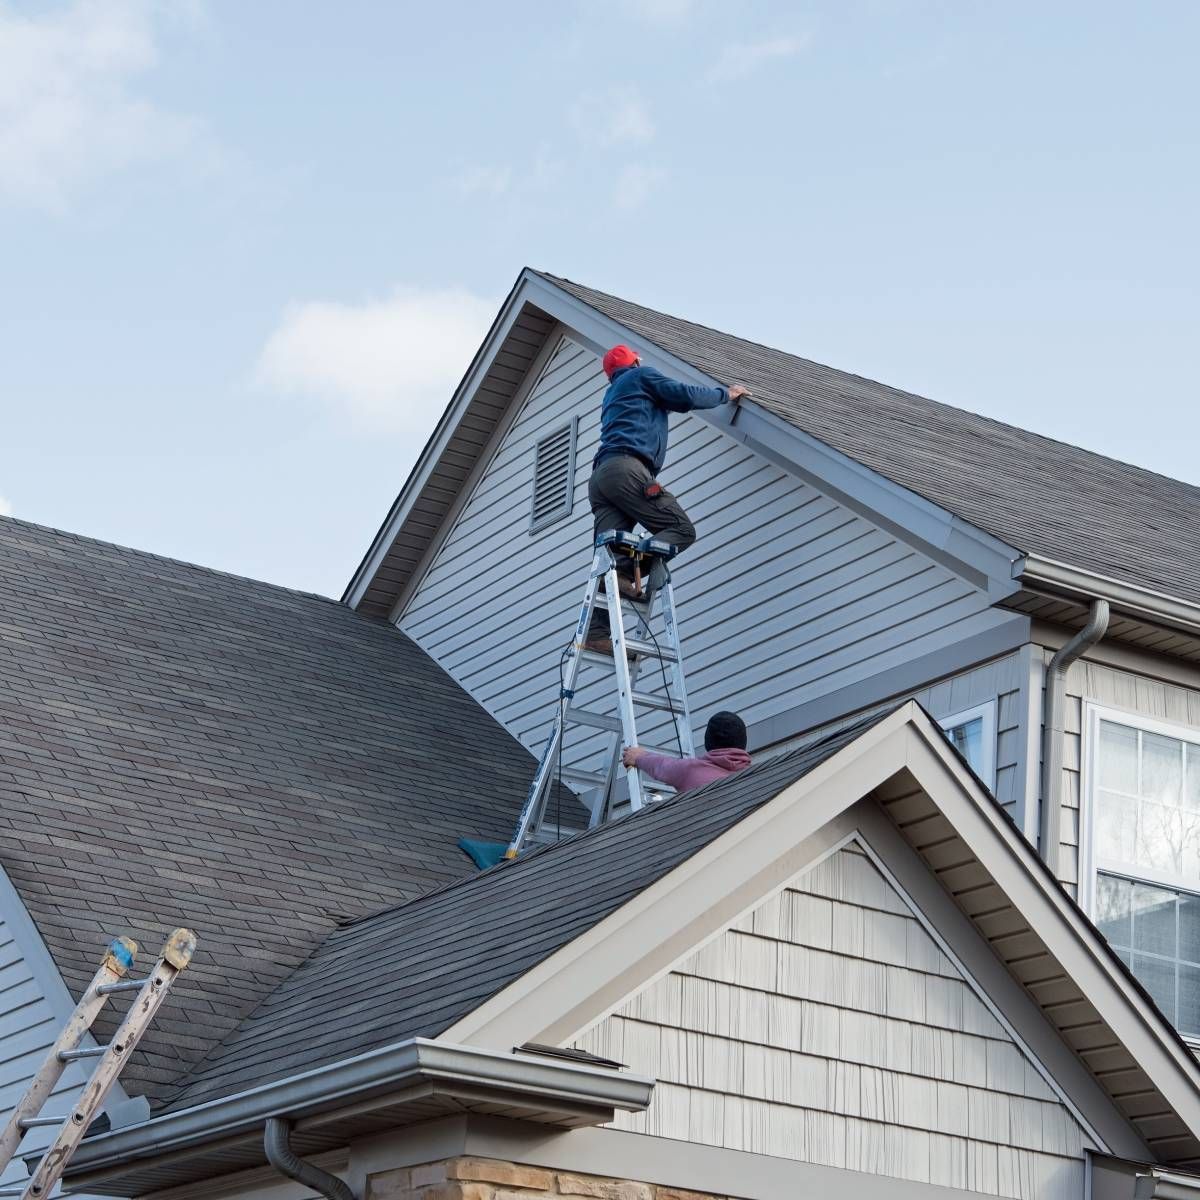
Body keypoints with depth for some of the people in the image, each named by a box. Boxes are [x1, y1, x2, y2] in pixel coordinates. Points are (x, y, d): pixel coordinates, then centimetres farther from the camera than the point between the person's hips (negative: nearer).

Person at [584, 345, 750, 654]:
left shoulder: (613, 393, 38)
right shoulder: (641, 375, 16)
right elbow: (684, 396, 6)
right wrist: (726, 394, 20)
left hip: (599, 477, 8)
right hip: (625, 468, -8)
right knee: (681, 529, -7)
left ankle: (595, 633, -24)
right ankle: (627, 568, -29)